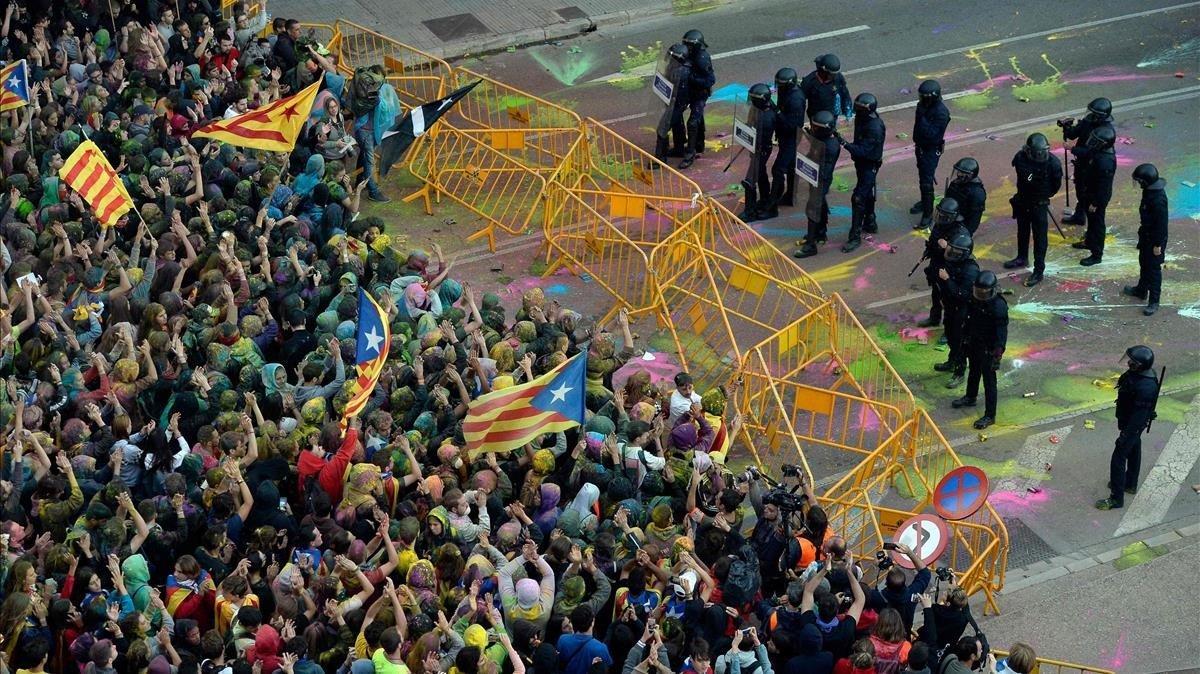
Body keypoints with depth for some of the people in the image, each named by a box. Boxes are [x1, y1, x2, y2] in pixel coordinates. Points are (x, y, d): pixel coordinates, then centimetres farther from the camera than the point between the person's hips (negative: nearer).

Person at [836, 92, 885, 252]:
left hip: (870, 165, -9)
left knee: (858, 199, -10)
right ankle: (870, 224, 43)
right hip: (861, 161, 9)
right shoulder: (861, 118, -4)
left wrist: (844, 143, -43)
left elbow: (863, 150, -34)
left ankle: (855, 237, -5)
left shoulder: (875, 128, -31)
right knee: (866, 194, 24)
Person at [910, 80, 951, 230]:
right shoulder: (923, 105, -6)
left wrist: (923, 118, -35)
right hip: (920, 147, 8)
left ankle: (928, 215, 3)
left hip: (932, 150, -8)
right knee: (922, 176, 25)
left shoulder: (941, 113, -30)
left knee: (927, 182, -6)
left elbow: (932, 135, -33)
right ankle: (924, 201, 46)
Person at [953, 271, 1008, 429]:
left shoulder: (998, 306, -29)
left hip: (988, 349, -7)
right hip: (973, 343, 8)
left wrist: (998, 353, -25)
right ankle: (970, 397, 54)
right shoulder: (974, 298, -7)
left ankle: (990, 416, 12)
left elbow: (1002, 332, -25)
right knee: (973, 372, 29)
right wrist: (965, 337, 19)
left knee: (989, 381, 2)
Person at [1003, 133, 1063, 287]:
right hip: (1022, 201, 4)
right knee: (1022, 231, 24)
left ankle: (1039, 270, 10)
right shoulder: (1020, 158, -18)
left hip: (1039, 204, -4)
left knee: (1040, 237, 2)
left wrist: (1045, 196, 8)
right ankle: (1022, 258, 46)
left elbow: (1056, 184, -6)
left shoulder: (1052, 163, -25)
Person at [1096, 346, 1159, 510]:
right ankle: (1130, 484, 47)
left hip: (1133, 425, -10)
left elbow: (1140, 415, -31)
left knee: (1118, 459, -1)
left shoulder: (1146, 387, -37)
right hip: (1129, 419, 10)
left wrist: (1125, 435, -24)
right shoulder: (1138, 372, -8)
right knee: (1133, 452, 27)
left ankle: (1116, 499, 9)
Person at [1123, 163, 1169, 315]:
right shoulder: (1149, 191, -3)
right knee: (1144, 264, 26)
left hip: (1154, 240, -10)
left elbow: (1161, 223, -26)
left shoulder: (1158, 199, -33)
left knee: (1153, 269, 3)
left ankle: (1154, 301, 15)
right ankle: (1141, 290, 45)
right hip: (1146, 236, 10)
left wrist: (1158, 245, -19)